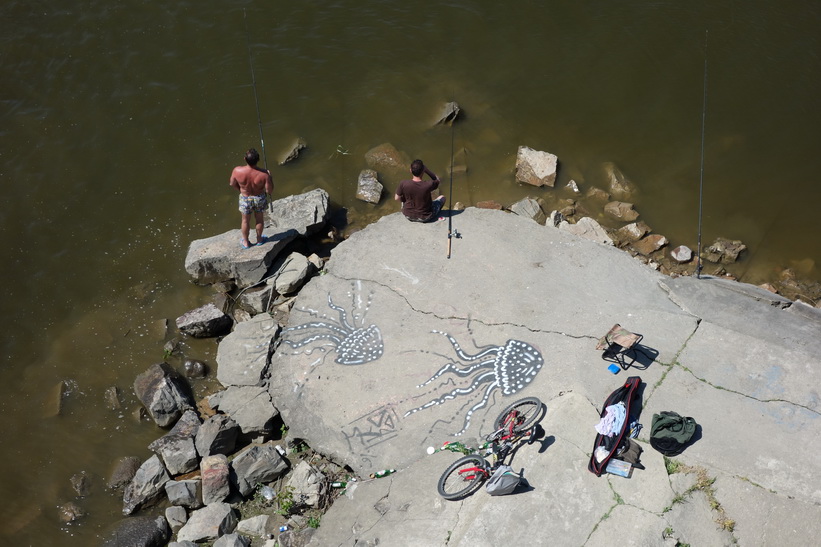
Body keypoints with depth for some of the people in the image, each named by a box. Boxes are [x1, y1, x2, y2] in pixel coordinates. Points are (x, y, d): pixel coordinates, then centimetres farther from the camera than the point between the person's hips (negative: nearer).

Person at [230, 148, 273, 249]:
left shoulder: (237, 171, -30)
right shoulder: (264, 174, -34)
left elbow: (232, 184, -10)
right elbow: (269, 190, -21)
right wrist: (270, 177, -6)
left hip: (245, 198, 0)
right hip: (260, 198, 0)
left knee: (245, 220, 25)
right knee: (259, 218, 27)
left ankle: (245, 242, 46)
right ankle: (259, 239, 50)